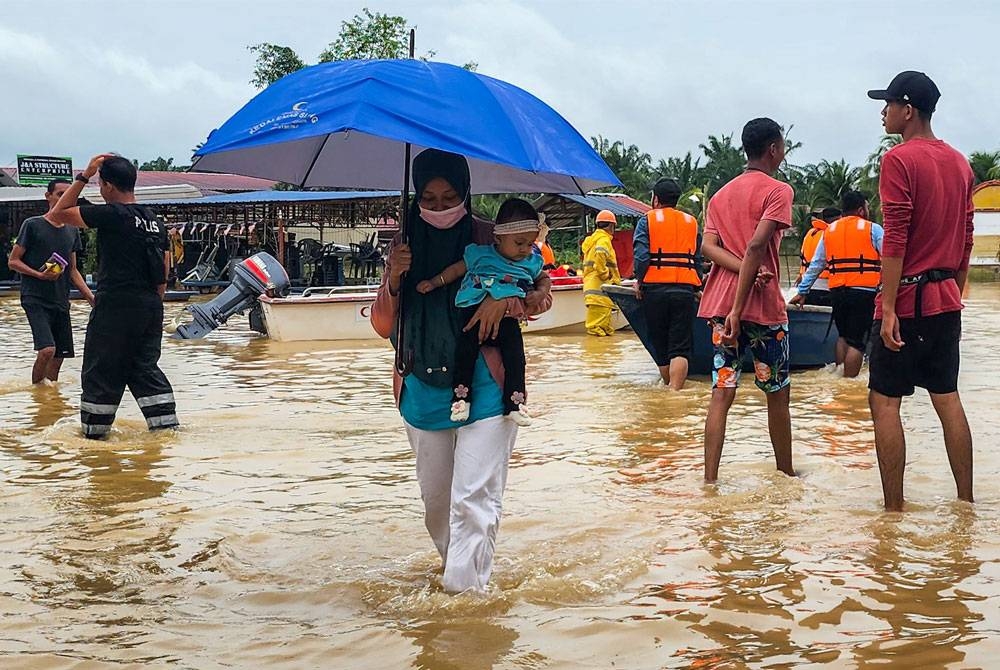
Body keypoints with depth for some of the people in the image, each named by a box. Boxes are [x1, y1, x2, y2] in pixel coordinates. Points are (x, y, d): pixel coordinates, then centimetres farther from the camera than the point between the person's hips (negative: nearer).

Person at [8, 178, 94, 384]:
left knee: (59, 356, 5)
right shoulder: (33, 225, -4)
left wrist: (91, 298, 9)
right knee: (47, 350, -20)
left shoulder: (72, 231, 12)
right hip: (35, 299, -6)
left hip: (61, 302, 6)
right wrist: (39, 274, -17)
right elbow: (13, 261, -3)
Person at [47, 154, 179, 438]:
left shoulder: (111, 214, -11)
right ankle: (167, 427, 8)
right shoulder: (155, 221, 12)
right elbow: (162, 276, 14)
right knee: (146, 369, 14)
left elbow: (58, 214, -5)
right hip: (151, 307, 7)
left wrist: (83, 177, -2)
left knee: (100, 373, 4)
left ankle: (93, 434, 11)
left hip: (115, 307, -7)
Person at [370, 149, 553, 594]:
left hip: (483, 385, -4)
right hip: (423, 387, 4)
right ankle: (457, 569, 34)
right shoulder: (405, 248, 7)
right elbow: (384, 327, 6)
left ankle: (464, 591, -11)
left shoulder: (490, 240, -2)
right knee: (435, 498, 14)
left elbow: (543, 294, 4)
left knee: (473, 498, -12)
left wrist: (505, 299, -16)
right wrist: (393, 281, -12)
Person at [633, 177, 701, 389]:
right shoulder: (691, 222, 15)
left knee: (660, 345, 13)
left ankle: (668, 387, 25)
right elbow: (698, 258, 12)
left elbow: (641, 255, -8)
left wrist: (639, 280, 3)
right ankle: (675, 391, -18)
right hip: (684, 289, 1)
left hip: (654, 289, -1)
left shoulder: (647, 220, 4)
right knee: (680, 347, -4)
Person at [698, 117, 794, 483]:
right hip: (763, 307, -5)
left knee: (721, 393, 1)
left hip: (720, 303, 5)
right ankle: (785, 473, 24)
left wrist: (747, 272, -12)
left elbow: (708, 246, 0)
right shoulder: (777, 191, -6)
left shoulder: (721, 194, 15)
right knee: (777, 394, 10)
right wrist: (738, 309, -21)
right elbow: (756, 247, -18)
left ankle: (710, 480, -7)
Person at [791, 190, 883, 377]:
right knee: (857, 341, -2)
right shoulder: (873, 230, 1)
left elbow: (815, 265, 15)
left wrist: (802, 291, 19)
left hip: (837, 292, 5)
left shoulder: (829, 231, 14)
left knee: (843, 336, 20)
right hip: (863, 292, -5)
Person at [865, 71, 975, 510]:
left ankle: (894, 509, -2)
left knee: (885, 402, -1)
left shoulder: (899, 160, -12)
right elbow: (966, 240, 15)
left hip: (907, 299, -7)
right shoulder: (960, 163, 12)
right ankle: (966, 502, 16)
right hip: (946, 300, 8)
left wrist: (888, 308, -17)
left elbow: (895, 240, -17)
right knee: (947, 398, 13)